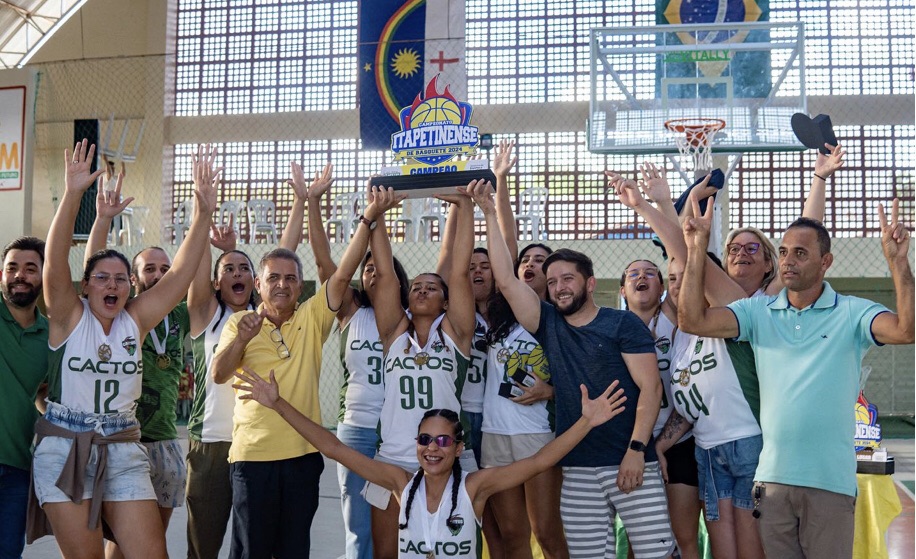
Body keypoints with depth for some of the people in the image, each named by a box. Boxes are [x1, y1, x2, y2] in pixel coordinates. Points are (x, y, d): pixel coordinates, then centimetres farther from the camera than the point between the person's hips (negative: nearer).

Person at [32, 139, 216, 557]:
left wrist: (203, 214, -18)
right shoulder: (69, 317, -3)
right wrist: (72, 194, -31)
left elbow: (180, 274, -6)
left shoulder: (136, 320, 3)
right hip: (63, 450, -2)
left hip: (123, 451, 2)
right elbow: (55, 263, -19)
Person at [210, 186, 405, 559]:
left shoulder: (312, 318, 3)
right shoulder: (240, 322, 2)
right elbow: (219, 375, -9)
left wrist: (369, 218, -16)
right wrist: (241, 338, -28)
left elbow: (343, 274, -8)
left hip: (303, 452, 1)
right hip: (252, 454, -1)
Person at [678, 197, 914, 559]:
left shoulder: (851, 313, -3)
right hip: (771, 477, 3)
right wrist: (697, 249, -12)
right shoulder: (758, 311, 4)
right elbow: (693, 321, -8)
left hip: (831, 481, -2)